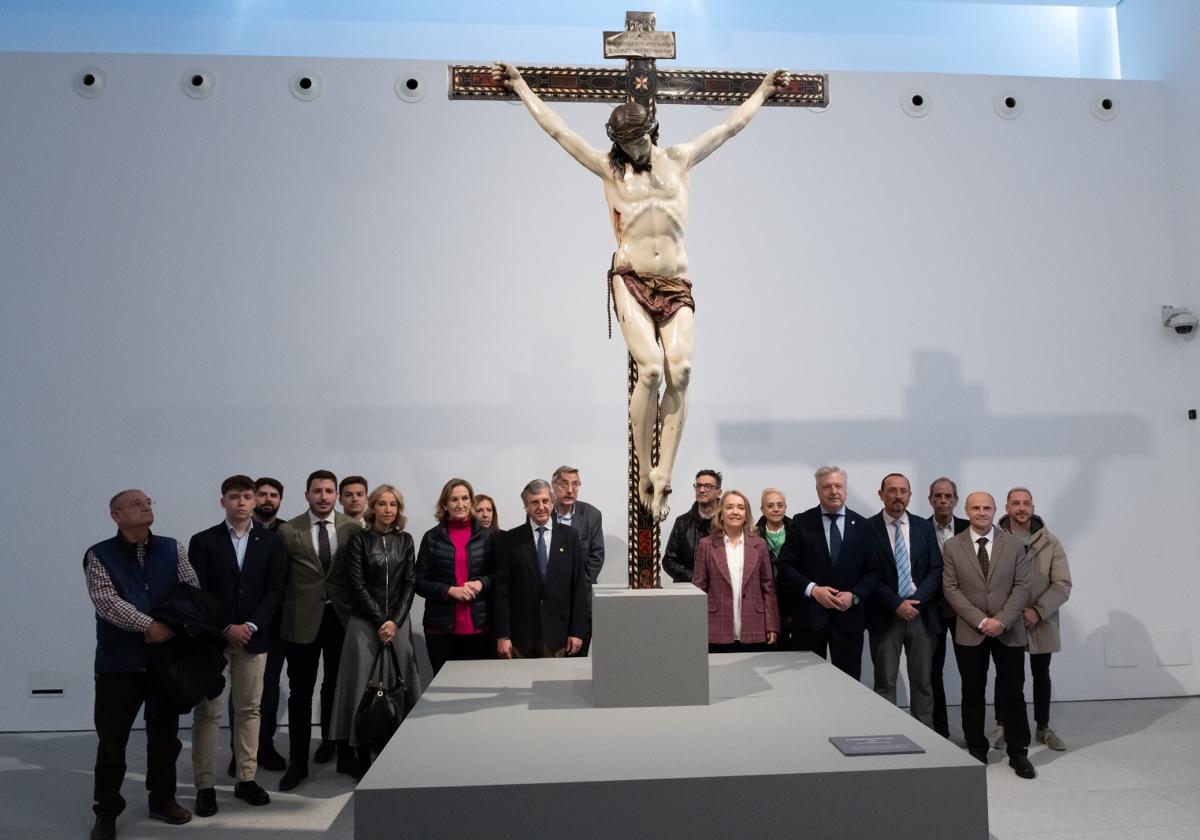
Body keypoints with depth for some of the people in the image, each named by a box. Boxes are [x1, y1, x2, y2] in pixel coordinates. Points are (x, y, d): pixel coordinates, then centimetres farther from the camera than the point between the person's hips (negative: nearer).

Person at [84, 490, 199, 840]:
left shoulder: (172, 549, 5)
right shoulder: (99, 555, -4)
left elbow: (194, 592, 1)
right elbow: (106, 601, -16)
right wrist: (148, 625, -23)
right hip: (119, 661, -3)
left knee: (165, 735, 13)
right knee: (111, 740, 5)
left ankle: (163, 800, 30)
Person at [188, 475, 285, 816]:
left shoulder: (270, 541, 4)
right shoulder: (203, 541, 0)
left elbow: (275, 590, 0)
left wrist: (250, 626, -11)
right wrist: (224, 629, -13)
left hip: (253, 637, 2)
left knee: (249, 710, 8)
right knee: (207, 712, 3)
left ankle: (246, 779, 17)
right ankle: (204, 786, 11)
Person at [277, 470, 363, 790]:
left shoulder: (353, 528, -2)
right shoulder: (288, 531, -5)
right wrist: (285, 611, -3)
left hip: (342, 617, 1)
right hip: (302, 620, -1)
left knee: (337, 687, 16)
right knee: (300, 692, 6)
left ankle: (332, 743, 36)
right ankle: (298, 761, 19)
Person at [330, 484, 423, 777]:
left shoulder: (405, 540, 8)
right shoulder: (359, 539, 0)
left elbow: (410, 583, 4)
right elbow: (357, 585, -5)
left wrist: (395, 621, -8)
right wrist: (380, 621, -9)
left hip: (398, 622, 3)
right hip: (365, 623, -2)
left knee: (399, 686, 2)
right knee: (365, 686, -2)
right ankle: (363, 757, 7)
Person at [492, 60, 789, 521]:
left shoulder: (679, 160, 20)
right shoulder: (610, 168, 15)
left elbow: (730, 125, 32)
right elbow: (556, 129, 19)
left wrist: (763, 91, 40)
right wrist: (521, 86, 24)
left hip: (676, 285, 2)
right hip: (630, 280, -2)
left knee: (680, 369, -18)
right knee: (650, 369, -21)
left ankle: (662, 474, -15)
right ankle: (644, 473, -7)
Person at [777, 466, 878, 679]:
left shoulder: (862, 525, 6)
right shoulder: (801, 523, 2)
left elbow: (873, 571, 6)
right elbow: (786, 566, -1)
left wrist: (854, 595, -10)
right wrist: (812, 589, -14)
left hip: (849, 616, 1)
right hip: (809, 615, -1)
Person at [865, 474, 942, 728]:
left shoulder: (924, 527, 8)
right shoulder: (868, 528, -3)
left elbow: (935, 569, 4)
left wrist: (915, 601, -9)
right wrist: (897, 604, -13)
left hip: (922, 614, 3)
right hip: (885, 616, -3)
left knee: (922, 682, 9)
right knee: (885, 683, 2)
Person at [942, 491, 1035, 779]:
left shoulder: (1013, 544, 3)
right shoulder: (952, 546, 1)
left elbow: (1022, 586, -2)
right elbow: (951, 589, -4)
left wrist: (1001, 620, -13)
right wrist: (980, 621, -12)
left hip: (1009, 632, 0)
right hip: (970, 633, 0)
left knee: (1012, 694, 6)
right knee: (973, 695, 8)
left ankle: (1018, 754, 18)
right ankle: (976, 752, 19)